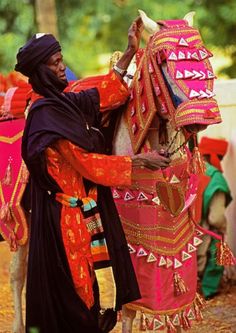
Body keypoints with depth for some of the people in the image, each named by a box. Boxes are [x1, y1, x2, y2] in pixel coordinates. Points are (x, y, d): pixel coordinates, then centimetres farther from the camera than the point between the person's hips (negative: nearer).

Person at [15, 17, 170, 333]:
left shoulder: (64, 102, 7)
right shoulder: (46, 114, -19)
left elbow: (106, 94, 19)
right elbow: (86, 163, -19)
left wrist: (130, 51, 13)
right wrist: (139, 160, -14)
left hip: (87, 209, 9)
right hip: (68, 215, -9)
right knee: (76, 283, 0)